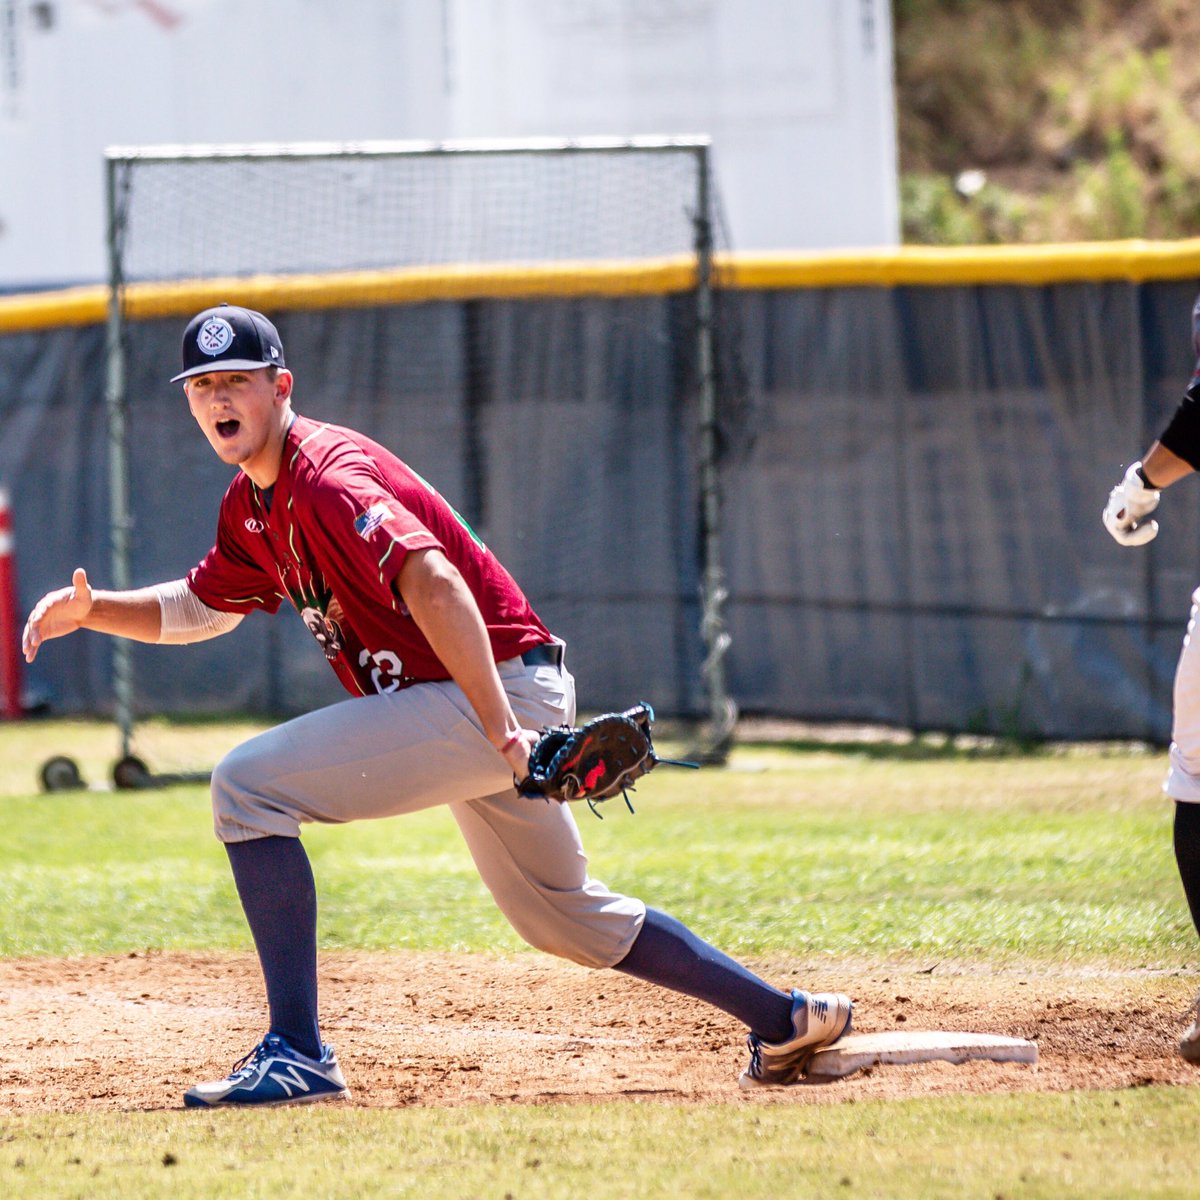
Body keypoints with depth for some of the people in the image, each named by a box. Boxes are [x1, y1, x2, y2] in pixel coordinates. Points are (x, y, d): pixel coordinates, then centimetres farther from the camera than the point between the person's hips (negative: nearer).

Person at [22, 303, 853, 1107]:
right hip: (479, 712, 11)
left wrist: (500, 733, -37)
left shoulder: (325, 477, -18)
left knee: (248, 785, -17)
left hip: (501, 688, -11)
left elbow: (433, 583, -30)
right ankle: (786, 1019, 34)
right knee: (565, 917, 25)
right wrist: (93, 611, 9)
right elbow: (200, 608, 27)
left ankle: (298, 1055, -19)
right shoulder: (254, 505, 13)